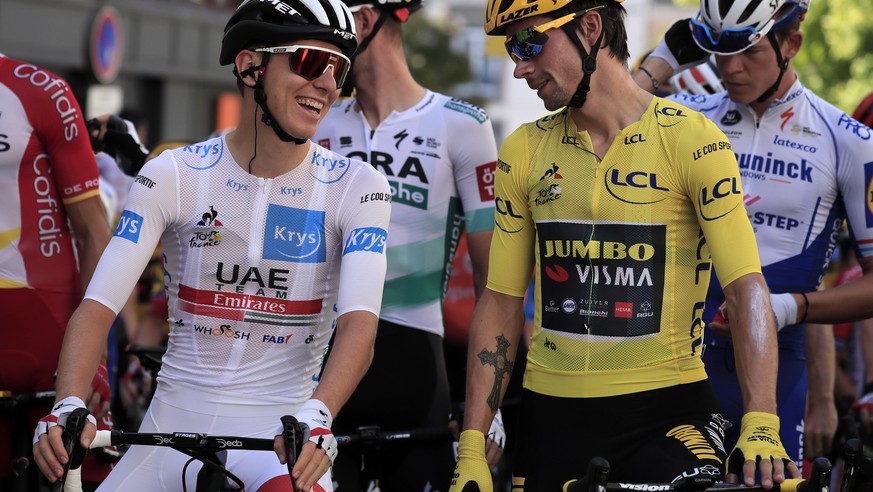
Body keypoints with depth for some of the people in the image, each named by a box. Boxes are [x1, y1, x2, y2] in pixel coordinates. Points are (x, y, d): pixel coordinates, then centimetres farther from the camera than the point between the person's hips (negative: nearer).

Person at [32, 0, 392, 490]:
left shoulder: (357, 186, -4)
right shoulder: (173, 175, -2)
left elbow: (359, 323, -17)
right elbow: (98, 306, -9)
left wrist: (316, 414, -37)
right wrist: (68, 406, -28)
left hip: (282, 431, -2)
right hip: (173, 424, 2)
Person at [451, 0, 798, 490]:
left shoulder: (692, 141, -6)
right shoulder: (522, 152, 6)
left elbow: (748, 288, -12)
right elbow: (502, 303, 9)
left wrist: (761, 425, -25)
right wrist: (471, 449, 3)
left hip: (666, 410, -4)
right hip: (553, 417, 4)